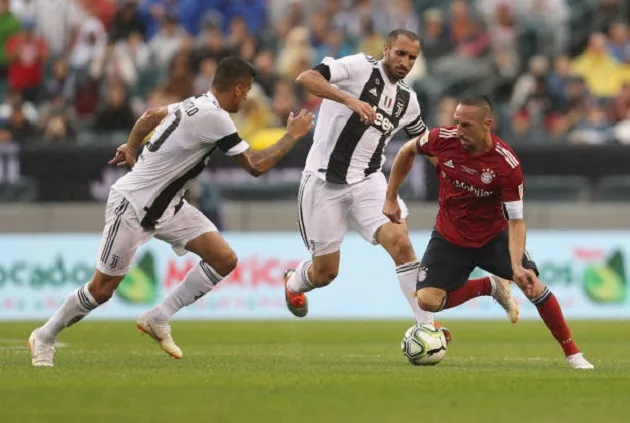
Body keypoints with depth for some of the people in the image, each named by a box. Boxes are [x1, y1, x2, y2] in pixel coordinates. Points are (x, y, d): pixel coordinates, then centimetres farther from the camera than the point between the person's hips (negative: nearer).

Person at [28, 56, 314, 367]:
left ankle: (158, 319, 3)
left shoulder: (195, 105, 3)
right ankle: (44, 337, 21)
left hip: (167, 206, 9)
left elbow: (150, 115, 21)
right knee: (102, 289, 0)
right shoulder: (215, 118, -25)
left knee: (224, 260, -6)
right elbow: (255, 166, -20)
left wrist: (131, 147, 33)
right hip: (134, 204, -9)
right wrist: (293, 135, -11)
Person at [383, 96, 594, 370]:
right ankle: (490, 286, 11)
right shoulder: (443, 139, -20)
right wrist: (390, 198, 4)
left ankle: (572, 353, -1)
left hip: (494, 236, -2)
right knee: (427, 301, -16)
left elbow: (515, 221, -23)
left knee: (533, 285, -20)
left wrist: (517, 267, -37)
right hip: (449, 237, 2)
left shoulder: (507, 165, -27)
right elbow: (407, 152, 2)